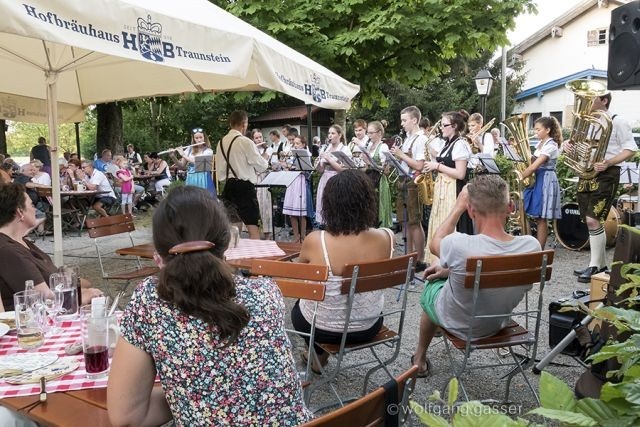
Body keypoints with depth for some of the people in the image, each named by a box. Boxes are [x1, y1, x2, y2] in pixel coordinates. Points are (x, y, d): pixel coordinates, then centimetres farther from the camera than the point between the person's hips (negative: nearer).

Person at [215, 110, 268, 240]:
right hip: (244, 186, -7)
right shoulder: (245, 142, -13)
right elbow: (261, 166, -7)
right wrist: (265, 159, 13)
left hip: (228, 185, 7)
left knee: (234, 225, 13)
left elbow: (220, 169, 10)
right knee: (253, 225, -5)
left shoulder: (222, 142, 7)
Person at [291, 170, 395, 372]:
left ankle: (317, 354, 46)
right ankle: (321, 354, 49)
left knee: (298, 306, 32)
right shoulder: (386, 238, -19)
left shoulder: (314, 241, -27)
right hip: (368, 327, 3)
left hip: (322, 328, -3)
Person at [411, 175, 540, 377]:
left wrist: (458, 206, -7)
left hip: (458, 324, -4)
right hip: (498, 323, 4)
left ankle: (420, 359, 48)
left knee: (431, 284, 30)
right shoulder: (532, 246, -24)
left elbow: (435, 243, -12)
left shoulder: (460, 245, -39)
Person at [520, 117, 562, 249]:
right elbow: (533, 162, 15)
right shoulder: (540, 144, 12)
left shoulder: (551, 146, -16)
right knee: (537, 217, 12)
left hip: (546, 180, -9)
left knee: (541, 218, -5)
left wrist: (520, 177, -18)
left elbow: (535, 165, -23)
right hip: (537, 179, 9)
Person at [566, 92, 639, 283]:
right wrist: (567, 144, -2)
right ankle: (601, 263, 22)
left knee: (593, 219, -16)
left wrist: (609, 162, -23)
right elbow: (577, 145, 23)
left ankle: (595, 266, -7)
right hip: (586, 174, 7)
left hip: (605, 175, -7)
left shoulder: (617, 122, -4)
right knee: (591, 221, 10)